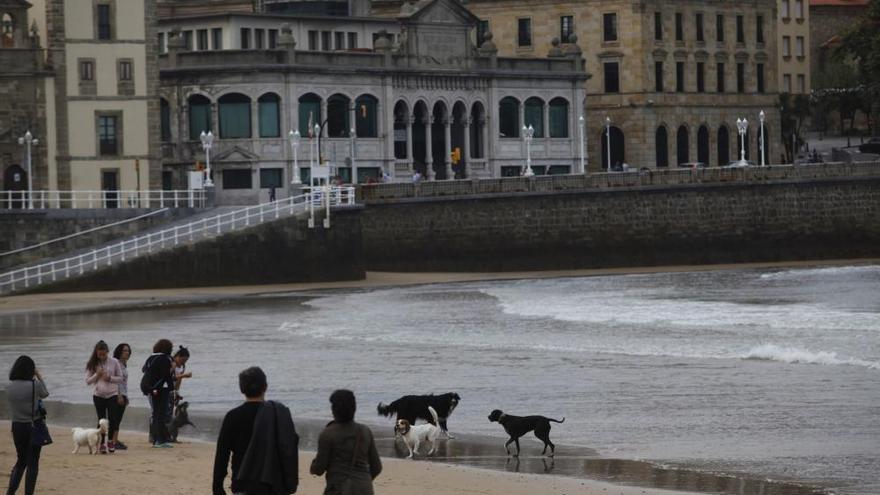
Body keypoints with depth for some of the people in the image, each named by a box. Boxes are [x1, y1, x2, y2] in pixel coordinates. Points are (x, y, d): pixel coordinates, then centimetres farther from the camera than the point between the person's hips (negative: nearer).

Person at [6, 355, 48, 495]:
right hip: (33, 427, -5)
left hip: (16, 427, 5)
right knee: (32, 463, 5)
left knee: (21, 461, 20)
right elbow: (45, 394, 4)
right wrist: (39, 377, 17)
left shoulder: (10, 387, -3)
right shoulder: (34, 385, -15)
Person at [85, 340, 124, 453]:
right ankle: (102, 443, 10)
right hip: (98, 395, 0)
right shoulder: (92, 364, 0)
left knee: (113, 419, -4)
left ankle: (110, 441, 15)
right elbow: (88, 381, 1)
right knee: (101, 420, 3)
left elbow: (120, 378, 2)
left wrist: (110, 378, -15)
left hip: (112, 394, 0)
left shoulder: (114, 362, -2)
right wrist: (97, 375, -15)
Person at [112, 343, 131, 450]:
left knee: (118, 419, 9)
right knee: (116, 418, -10)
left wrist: (126, 397, 22)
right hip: (117, 394, -9)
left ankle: (115, 440, 12)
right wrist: (119, 396, -21)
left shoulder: (125, 364, 17)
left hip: (123, 394, 9)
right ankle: (114, 441, -11)